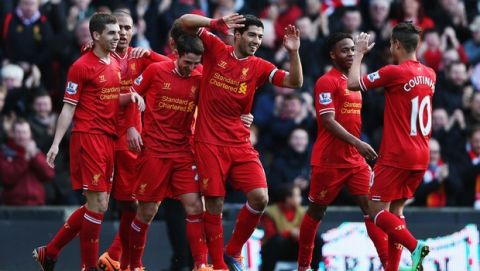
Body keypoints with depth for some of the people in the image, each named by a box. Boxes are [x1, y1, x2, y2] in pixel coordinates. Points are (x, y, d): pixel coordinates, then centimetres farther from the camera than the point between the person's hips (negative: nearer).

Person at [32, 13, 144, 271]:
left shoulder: (115, 64, 14)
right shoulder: (82, 66, -8)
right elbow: (68, 108, -8)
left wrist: (131, 96, 6)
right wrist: (56, 143, -13)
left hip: (108, 140, 8)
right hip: (88, 137, -8)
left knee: (95, 205, 10)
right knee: (99, 204, -9)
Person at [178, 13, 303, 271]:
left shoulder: (258, 67, 4)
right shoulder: (215, 50, 0)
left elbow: (294, 82, -3)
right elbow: (185, 22, -5)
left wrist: (293, 53, -18)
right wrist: (218, 23, -20)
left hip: (240, 144, 3)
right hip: (210, 143, -3)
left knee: (260, 198, -11)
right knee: (214, 205, -3)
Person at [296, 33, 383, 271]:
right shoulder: (326, 82, -11)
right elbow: (328, 121, -20)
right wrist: (358, 143, -28)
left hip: (355, 159, 7)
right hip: (329, 160, -7)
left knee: (371, 207, -3)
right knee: (316, 211, 6)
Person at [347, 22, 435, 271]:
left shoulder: (393, 72, -14)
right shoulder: (429, 75, 8)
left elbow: (353, 83, -10)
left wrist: (359, 53, 3)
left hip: (396, 156, -7)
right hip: (421, 157, 7)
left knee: (377, 209, -2)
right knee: (395, 209, 14)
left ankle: (414, 246, -22)